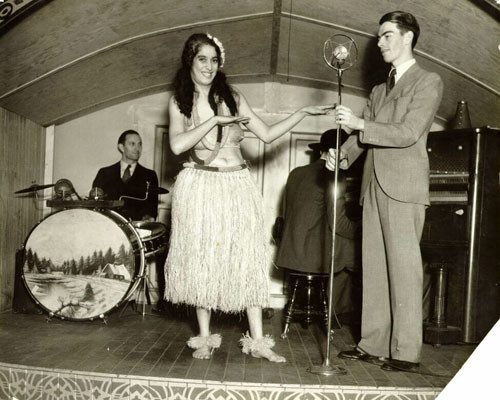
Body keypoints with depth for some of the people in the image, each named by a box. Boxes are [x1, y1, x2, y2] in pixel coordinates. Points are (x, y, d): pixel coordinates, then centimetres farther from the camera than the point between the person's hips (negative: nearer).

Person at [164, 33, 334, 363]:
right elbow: (177, 144, -13)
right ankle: (205, 337, 16)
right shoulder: (179, 101, 4)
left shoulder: (232, 97, 9)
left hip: (238, 187, 2)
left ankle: (258, 341, 5)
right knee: (202, 260, 3)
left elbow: (267, 135, 8)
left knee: (247, 258, -1)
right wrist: (216, 120, -14)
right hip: (200, 187, -1)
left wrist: (303, 113, 3)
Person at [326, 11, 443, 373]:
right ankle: (373, 345, 13)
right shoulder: (379, 90, 24)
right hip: (374, 185, 7)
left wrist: (360, 124, -13)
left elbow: (409, 133, -10)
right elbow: (363, 133, 17)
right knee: (374, 268, 7)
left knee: (403, 268, -7)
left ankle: (406, 352, -1)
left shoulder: (429, 82, 3)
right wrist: (342, 155, -2)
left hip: (404, 187, -7)